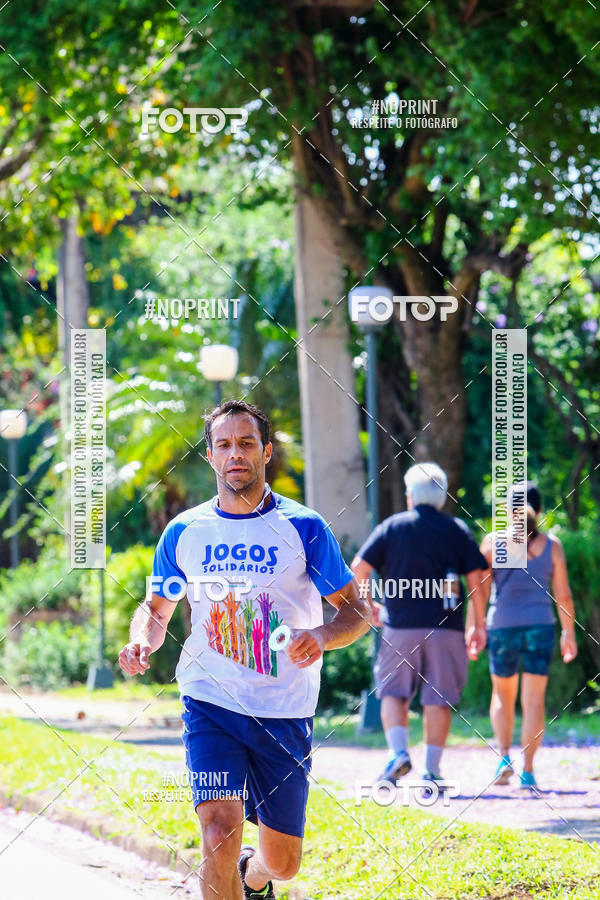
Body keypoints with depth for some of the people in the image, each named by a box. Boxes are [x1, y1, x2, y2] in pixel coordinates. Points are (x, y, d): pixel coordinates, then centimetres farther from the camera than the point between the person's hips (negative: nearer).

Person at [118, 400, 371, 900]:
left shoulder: (304, 529, -2)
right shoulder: (185, 532, 4)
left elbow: (358, 610, 1)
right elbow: (157, 609, 17)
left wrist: (322, 636, -21)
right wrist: (142, 641, -7)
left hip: (285, 712, 0)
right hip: (210, 704, 0)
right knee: (220, 836, -22)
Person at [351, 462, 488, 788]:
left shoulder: (391, 527, 5)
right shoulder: (458, 530, 7)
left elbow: (359, 568, -1)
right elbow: (476, 579, 3)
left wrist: (367, 604, 14)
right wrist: (479, 625, 10)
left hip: (400, 626, -1)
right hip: (445, 627, 1)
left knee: (393, 693, 9)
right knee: (438, 700, 5)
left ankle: (398, 751, -12)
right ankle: (432, 769, 3)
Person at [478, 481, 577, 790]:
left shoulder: (493, 541, 0)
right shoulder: (551, 545, 3)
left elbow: (480, 590, -4)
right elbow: (563, 594, 3)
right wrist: (569, 633, 12)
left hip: (502, 625, 0)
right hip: (540, 625, 0)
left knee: (502, 695, 17)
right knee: (534, 700, 2)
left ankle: (504, 756, 0)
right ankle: (527, 770, -5)